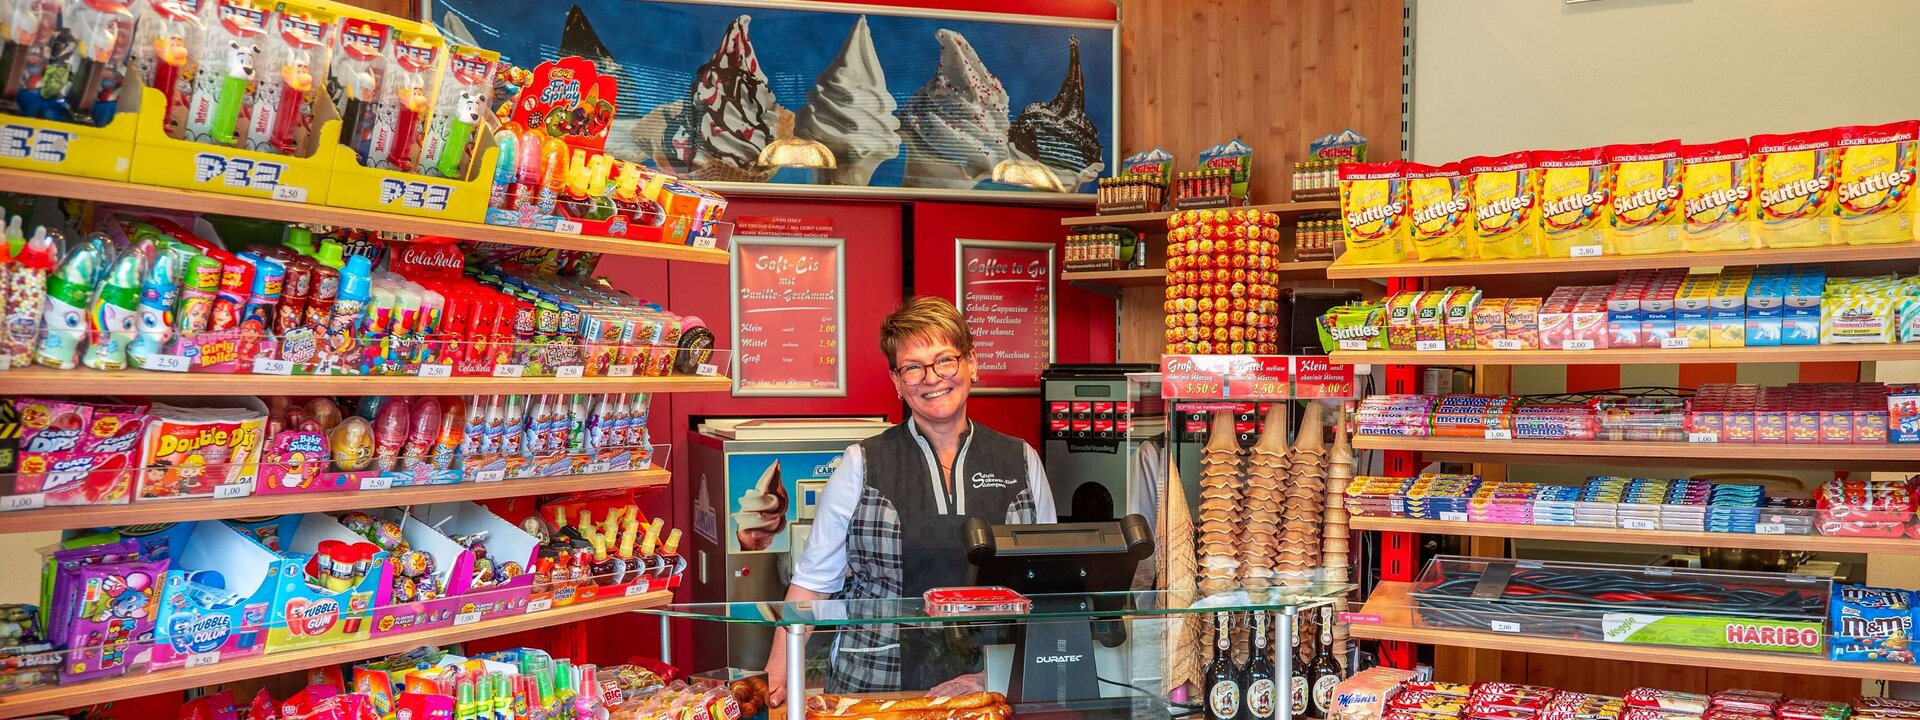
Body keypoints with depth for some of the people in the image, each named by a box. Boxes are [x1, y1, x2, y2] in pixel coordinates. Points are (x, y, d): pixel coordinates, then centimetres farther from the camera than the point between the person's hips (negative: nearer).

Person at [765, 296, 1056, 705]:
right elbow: (813, 580, 6)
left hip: (990, 687, 1)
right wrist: (777, 679, -5)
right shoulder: (863, 466, 4)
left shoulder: (1021, 463, 9)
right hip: (876, 687, 0)